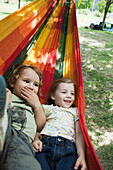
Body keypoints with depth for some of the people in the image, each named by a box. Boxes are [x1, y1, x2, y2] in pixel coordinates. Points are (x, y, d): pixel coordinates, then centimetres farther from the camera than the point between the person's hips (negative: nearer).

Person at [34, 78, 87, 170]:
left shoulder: (75, 111, 29)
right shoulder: (46, 108, 26)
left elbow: (79, 134, 17)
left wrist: (82, 156, 1)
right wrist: (36, 139, -10)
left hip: (67, 146, 1)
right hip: (45, 143, 0)